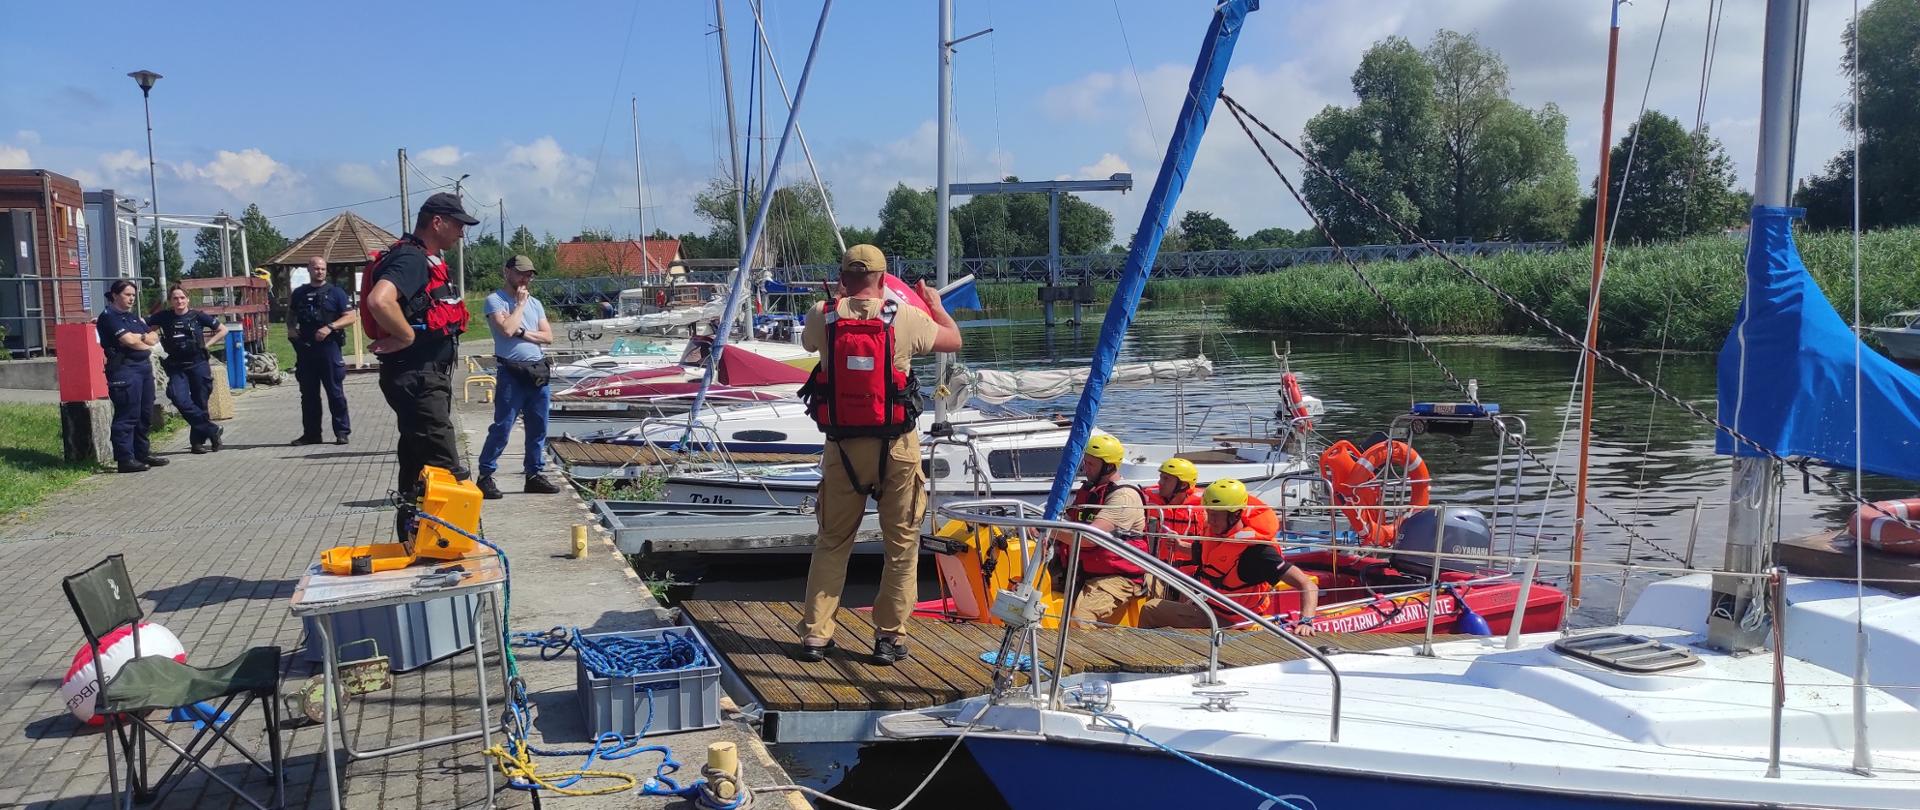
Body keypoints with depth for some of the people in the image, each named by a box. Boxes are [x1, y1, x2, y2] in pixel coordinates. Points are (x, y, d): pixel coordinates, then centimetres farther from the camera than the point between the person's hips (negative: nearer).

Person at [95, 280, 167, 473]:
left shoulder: (134, 316, 21)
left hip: (144, 366, 9)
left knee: (145, 414, 11)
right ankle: (125, 459, -8)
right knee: (126, 416, -9)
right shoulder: (109, 316, -5)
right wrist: (146, 344, 4)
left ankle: (142, 453, 20)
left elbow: (154, 337, 14)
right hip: (124, 368, -9)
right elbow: (129, 340, -15)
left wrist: (141, 337, -6)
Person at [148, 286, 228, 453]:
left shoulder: (198, 316, 1)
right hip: (176, 367, 0)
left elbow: (223, 330, 9)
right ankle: (211, 430, -10)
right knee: (180, 399, -20)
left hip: (198, 364, 0)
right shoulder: (163, 317, 3)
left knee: (200, 403, 4)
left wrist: (207, 344, 1)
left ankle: (198, 440, 19)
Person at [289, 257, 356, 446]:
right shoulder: (299, 293, 14)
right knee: (308, 394, 9)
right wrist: (291, 329, 4)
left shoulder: (335, 292, 3)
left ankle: (342, 432, 3)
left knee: (335, 392, -3)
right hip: (305, 349, 4)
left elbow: (351, 316, -3)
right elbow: (291, 316, 25)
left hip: (328, 347, -4)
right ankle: (311, 433, 16)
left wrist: (330, 327, -15)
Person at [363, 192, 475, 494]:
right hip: (417, 378, -10)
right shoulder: (411, 259, -16)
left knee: (417, 456, 15)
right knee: (446, 471, -13)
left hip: (427, 377, 10)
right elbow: (379, 301, -35)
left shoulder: (425, 260, 16)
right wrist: (407, 336, -23)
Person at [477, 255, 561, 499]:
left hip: (538, 372, 6)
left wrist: (523, 333, -9)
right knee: (502, 427, -6)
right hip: (511, 372, -6)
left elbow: (548, 336, 7)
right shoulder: (495, 300, -3)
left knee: (538, 428, 10)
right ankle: (485, 476, 2)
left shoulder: (535, 303, 15)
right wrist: (520, 303, -8)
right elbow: (506, 329, -19)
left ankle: (534, 474, 20)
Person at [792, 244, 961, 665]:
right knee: (902, 544, 11)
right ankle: (890, 637, 13)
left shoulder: (824, 317, -3)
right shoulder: (905, 318, -8)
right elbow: (953, 341, 9)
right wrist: (935, 305, 28)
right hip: (896, 445, -2)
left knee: (832, 542, 15)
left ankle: (814, 634, 16)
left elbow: (807, 340, 21)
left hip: (842, 446, 2)